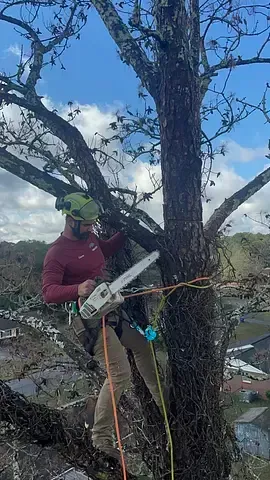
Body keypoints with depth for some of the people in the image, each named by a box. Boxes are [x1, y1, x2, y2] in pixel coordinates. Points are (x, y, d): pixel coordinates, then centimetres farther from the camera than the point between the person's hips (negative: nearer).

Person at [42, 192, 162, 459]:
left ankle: (161, 401, 43)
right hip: (88, 319, -9)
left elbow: (107, 250, 27)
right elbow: (48, 292, -23)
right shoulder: (56, 254, -17)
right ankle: (101, 436, 7)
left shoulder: (90, 237, 6)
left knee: (142, 345, 22)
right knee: (120, 373, -12)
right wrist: (78, 290, -40)